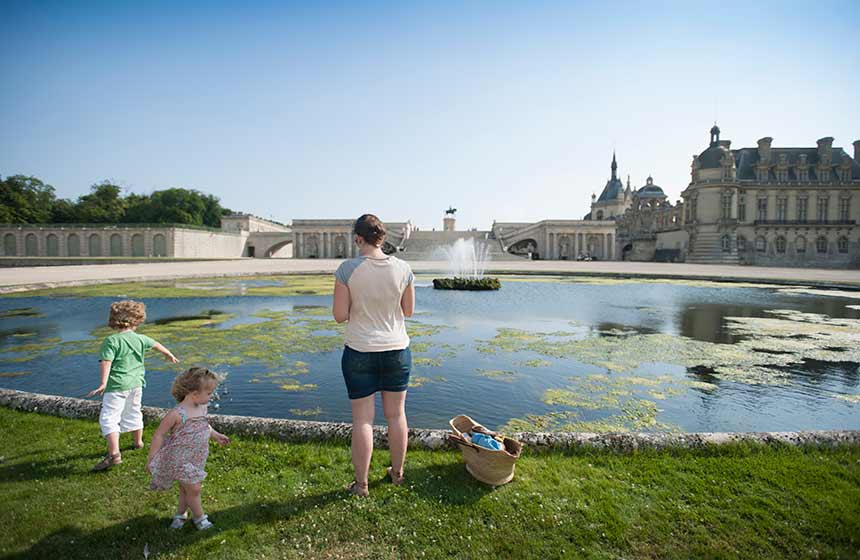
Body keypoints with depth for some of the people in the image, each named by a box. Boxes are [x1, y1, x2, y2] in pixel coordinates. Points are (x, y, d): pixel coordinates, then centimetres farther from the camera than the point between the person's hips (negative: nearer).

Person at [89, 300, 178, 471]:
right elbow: (156, 344, 23)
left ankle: (114, 453, -14)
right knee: (134, 413, 23)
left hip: (116, 386, -6)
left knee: (108, 418, -4)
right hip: (136, 384, 6)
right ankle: (138, 443, 41)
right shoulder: (141, 339, 6)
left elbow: (106, 362, -20)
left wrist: (103, 384, -23)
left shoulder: (112, 341, -11)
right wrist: (169, 355, 41)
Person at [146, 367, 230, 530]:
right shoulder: (177, 414, -26)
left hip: (196, 459, 6)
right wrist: (151, 459, -11)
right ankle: (199, 517, 21)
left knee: (186, 489, 18)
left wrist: (215, 435, 11)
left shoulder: (202, 408, -4)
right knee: (193, 489, 1)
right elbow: (159, 435, -16)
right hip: (180, 460, -6)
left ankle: (180, 514, 40)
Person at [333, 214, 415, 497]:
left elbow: (339, 315, -11)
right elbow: (408, 311, 3)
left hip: (359, 352, -2)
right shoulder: (402, 268, -7)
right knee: (396, 414, 17)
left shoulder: (348, 269, -14)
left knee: (362, 419, 10)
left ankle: (361, 484, 23)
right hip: (397, 349, 3)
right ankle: (397, 473, 35)